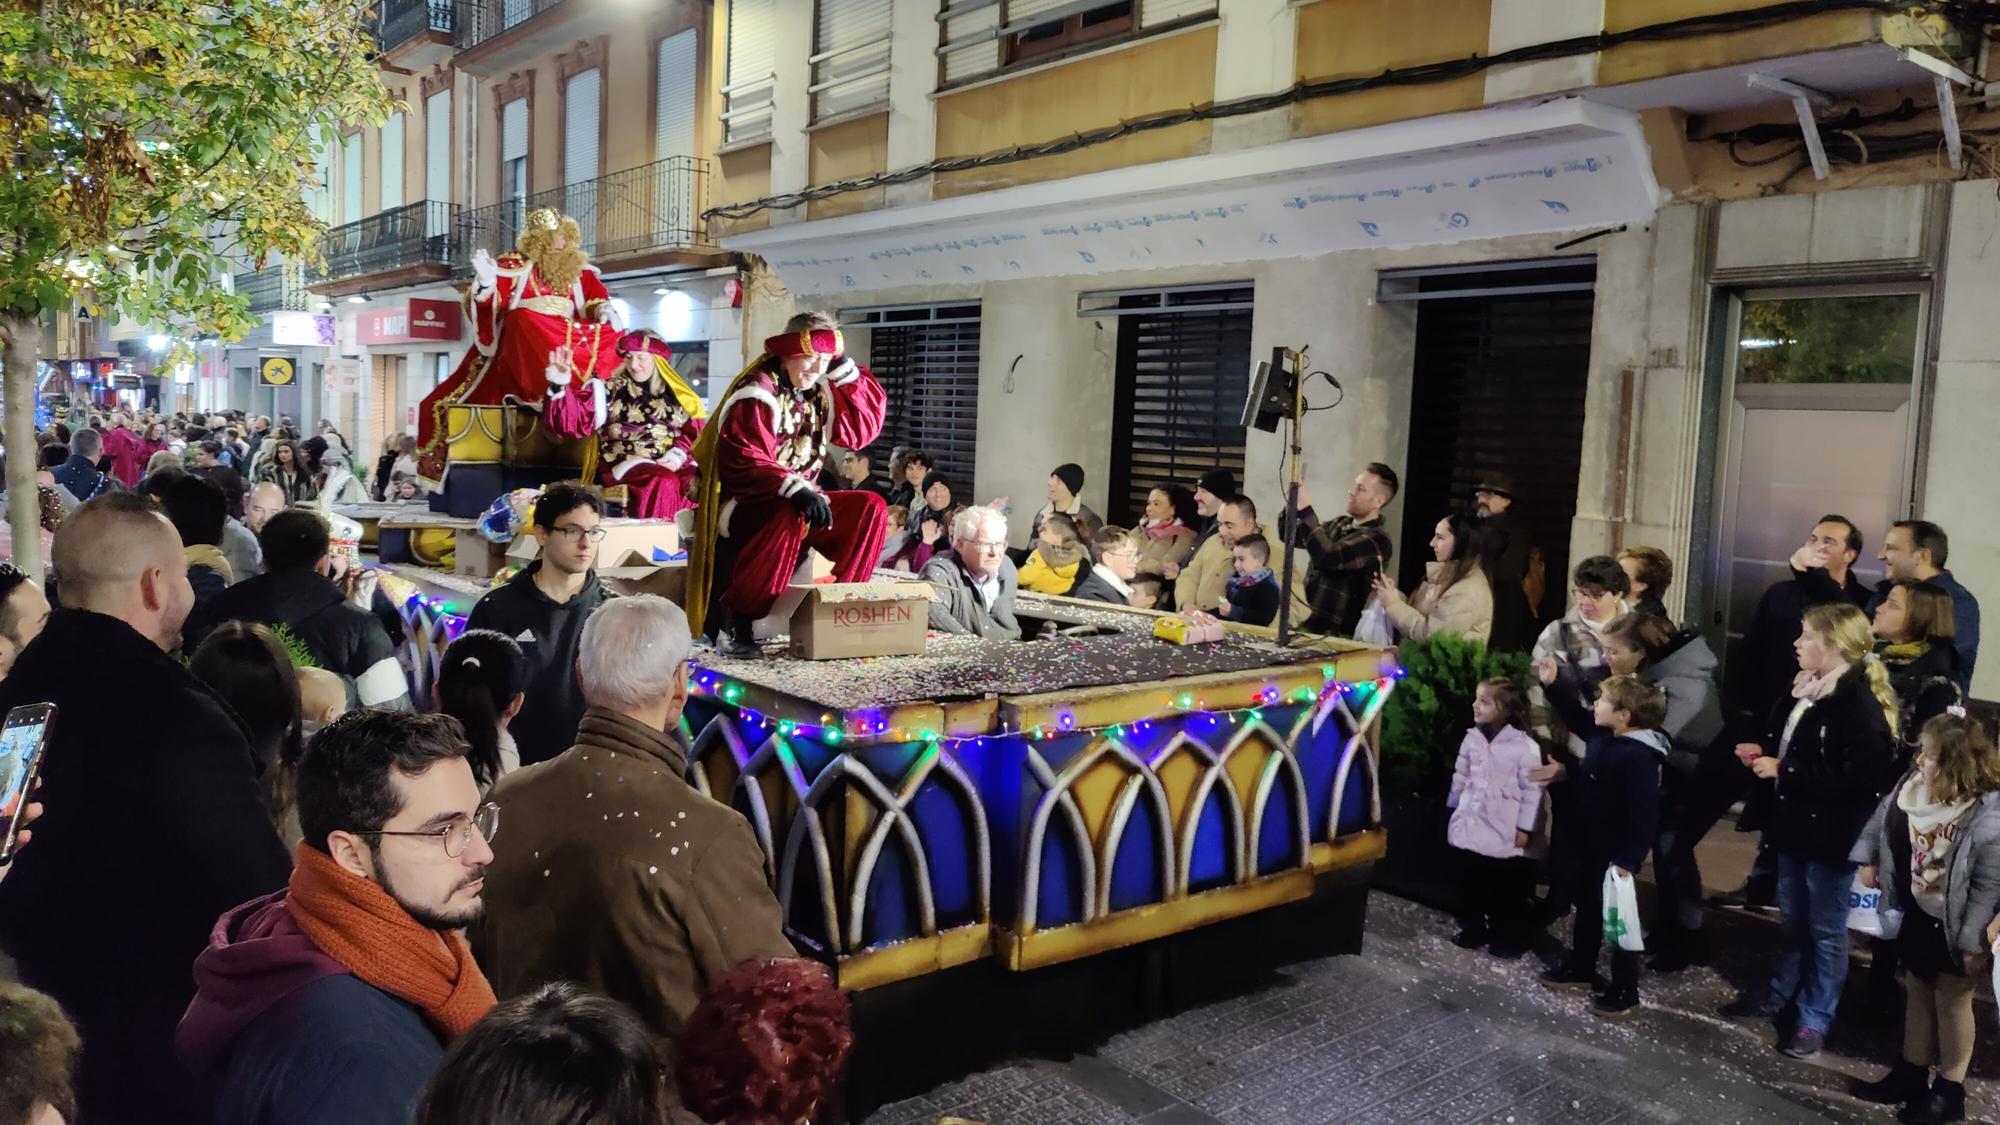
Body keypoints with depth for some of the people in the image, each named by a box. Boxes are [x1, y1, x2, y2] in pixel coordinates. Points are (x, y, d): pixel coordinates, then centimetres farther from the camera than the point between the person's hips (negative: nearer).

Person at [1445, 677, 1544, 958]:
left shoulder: (1525, 746, -15)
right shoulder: (1472, 738, 2)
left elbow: (1532, 790, -11)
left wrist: (1524, 828, -11)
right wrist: (1454, 811, 15)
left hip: (1505, 831, -5)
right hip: (1470, 826, 5)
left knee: (1507, 890, 8)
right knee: (1469, 883, 14)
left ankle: (1508, 938, 23)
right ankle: (1472, 929, 30)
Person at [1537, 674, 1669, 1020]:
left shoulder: (1639, 757, -28)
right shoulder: (1603, 736, -2)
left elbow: (1645, 815, -29)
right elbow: (1575, 715, 18)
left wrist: (1628, 859, -28)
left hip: (1617, 852, -9)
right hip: (1592, 843, 9)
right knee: (1586, 905, 22)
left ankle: (1625, 990, 18)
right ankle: (1580, 967, 40)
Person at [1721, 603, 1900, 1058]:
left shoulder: (1859, 702, -22)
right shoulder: (1806, 688, 4)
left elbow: (1858, 778, -28)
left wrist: (1784, 770, -25)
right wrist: (1764, 752, -1)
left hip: (1831, 834, -8)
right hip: (1796, 824, 8)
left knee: (1825, 931, 8)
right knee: (1793, 921, 23)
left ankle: (1814, 1019, 22)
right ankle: (1781, 995, 39)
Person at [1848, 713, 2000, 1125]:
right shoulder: (1915, 783, -8)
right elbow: (1883, 817, 12)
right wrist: (1869, 859, 13)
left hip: (1956, 924, -7)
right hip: (1920, 912, 7)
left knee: (1952, 998, 8)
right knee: (1918, 991, 19)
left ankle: (1949, 1090, 26)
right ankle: (1910, 1074, 34)